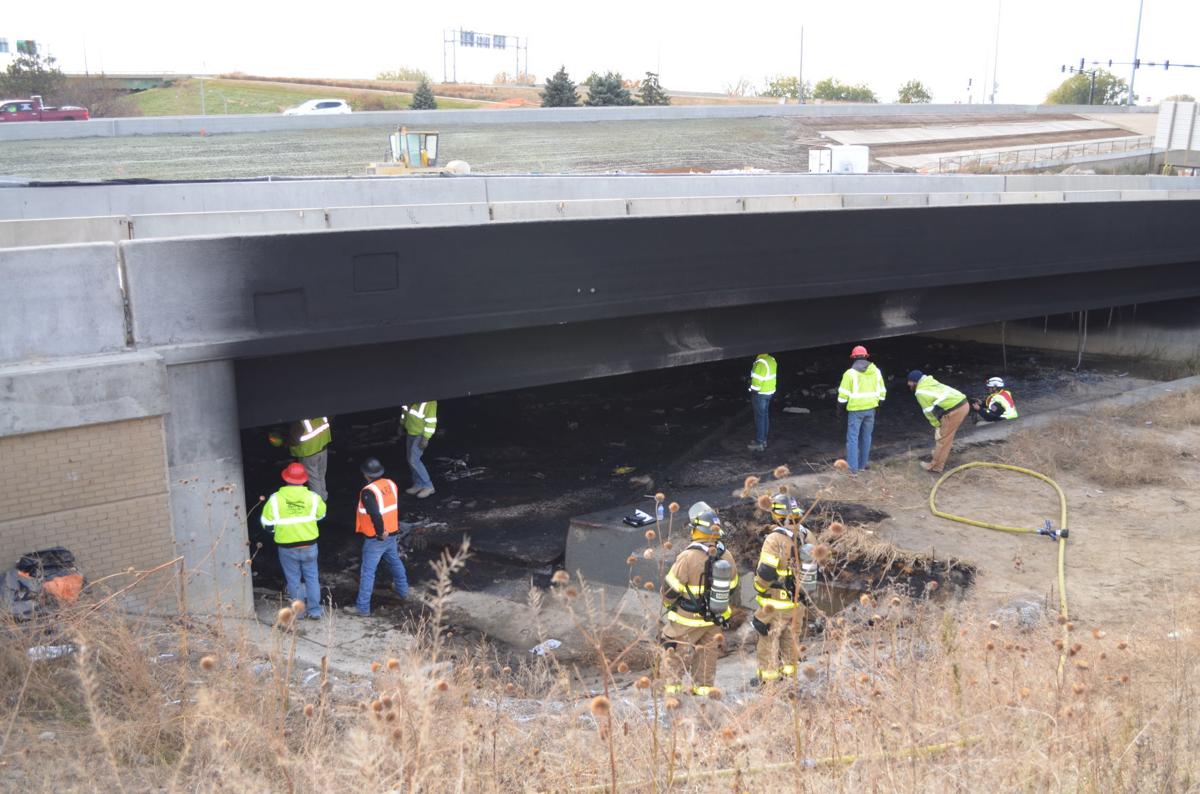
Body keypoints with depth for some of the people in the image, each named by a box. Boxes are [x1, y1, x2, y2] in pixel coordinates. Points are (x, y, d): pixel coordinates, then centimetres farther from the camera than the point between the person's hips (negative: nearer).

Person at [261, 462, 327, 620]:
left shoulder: (275, 499, -14)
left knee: (293, 580, 13)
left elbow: (267, 524, -8)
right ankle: (314, 611, 16)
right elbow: (321, 514, 7)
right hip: (309, 545, 1)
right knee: (311, 577, 14)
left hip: (287, 547, -1)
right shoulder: (312, 497, -11)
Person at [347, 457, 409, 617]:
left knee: (367, 572, 1)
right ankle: (402, 590, 47)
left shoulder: (368, 492, -24)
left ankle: (362, 607, 6)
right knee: (395, 561, 28)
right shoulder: (391, 484, -1)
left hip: (376, 539, -7)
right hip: (392, 534, 7)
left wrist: (380, 532, -17)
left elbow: (375, 515, -31)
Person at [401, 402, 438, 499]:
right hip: (410, 432, 8)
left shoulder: (430, 401, -25)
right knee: (411, 460, 12)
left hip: (420, 435, -8)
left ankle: (428, 486, 1)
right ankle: (418, 484, 25)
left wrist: (426, 438, -23)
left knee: (414, 460, -10)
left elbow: (431, 421, -23)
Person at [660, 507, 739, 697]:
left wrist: (668, 603, 6)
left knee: (673, 649, 12)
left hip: (688, 618, -5)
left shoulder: (688, 557, -24)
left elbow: (671, 587, -16)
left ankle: (672, 685, 13)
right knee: (707, 651, 21)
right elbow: (731, 586, 8)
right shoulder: (727, 557, -6)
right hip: (716, 617, 5)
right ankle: (704, 687, 29)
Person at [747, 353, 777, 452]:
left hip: (760, 393, -9)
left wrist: (753, 391, -9)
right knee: (765, 416, 18)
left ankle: (759, 444, 6)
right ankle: (763, 440, 29)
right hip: (769, 391, 9)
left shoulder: (760, 363, -25)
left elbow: (757, 380, -22)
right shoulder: (771, 359, 4)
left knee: (759, 417, 0)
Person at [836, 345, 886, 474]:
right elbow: (882, 392, 11)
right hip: (870, 409, 5)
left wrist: (840, 409, 2)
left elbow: (843, 395, -10)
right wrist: (878, 405, 23)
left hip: (855, 410, -4)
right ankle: (862, 465, 22)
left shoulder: (850, 373, -11)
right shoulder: (876, 371, 4)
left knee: (852, 438, 1)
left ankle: (853, 467, -1)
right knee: (866, 437, 15)